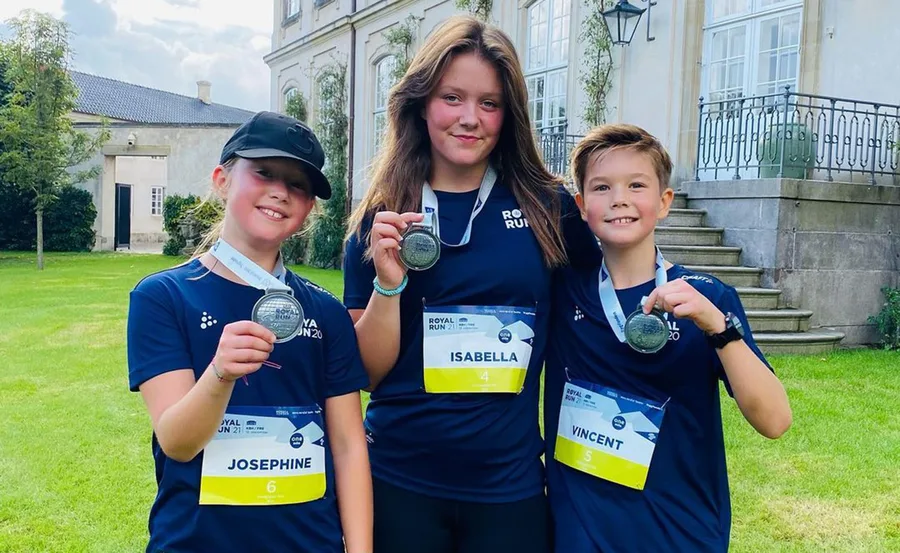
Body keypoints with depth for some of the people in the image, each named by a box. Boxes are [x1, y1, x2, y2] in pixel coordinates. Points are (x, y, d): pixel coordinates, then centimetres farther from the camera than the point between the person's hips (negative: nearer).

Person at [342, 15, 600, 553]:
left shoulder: (548, 204, -5)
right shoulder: (383, 217, -3)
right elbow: (368, 371, -2)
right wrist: (388, 283, -18)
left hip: (511, 485, 0)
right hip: (399, 482, 0)